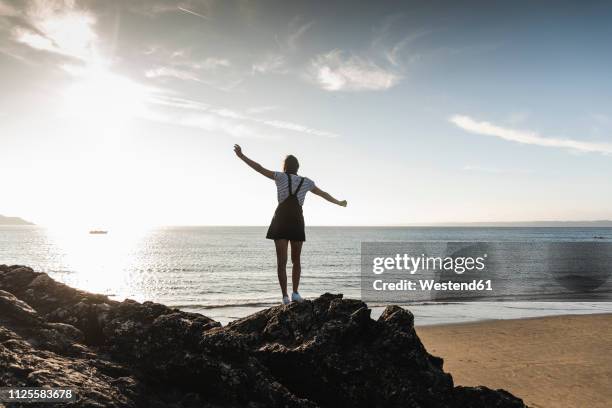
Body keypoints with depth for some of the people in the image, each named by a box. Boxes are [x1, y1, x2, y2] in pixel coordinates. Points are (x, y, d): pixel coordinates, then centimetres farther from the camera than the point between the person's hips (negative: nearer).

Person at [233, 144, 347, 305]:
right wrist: (339, 203, 36)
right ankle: (295, 293, 3)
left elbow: (259, 168, -3)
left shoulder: (281, 176, 2)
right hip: (297, 223, 2)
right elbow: (324, 194, 20)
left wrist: (241, 156, 3)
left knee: (281, 261, 0)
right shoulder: (306, 182, 9)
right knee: (296, 260, 16)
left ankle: (285, 296, -8)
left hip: (280, 222, -1)